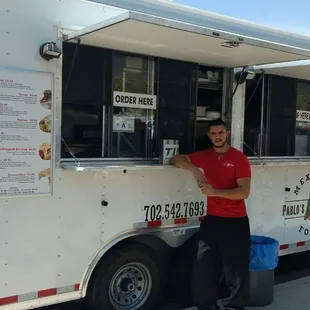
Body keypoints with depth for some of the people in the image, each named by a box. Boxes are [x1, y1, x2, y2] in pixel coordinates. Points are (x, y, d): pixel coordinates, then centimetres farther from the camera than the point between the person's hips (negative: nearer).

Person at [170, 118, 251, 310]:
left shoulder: (239, 158, -9)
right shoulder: (205, 156, 6)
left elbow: (244, 192, -15)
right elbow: (176, 159, 11)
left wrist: (214, 191, -24)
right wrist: (194, 169, -8)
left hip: (236, 222, -4)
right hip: (212, 219, 5)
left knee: (236, 269, 6)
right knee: (206, 267, 10)